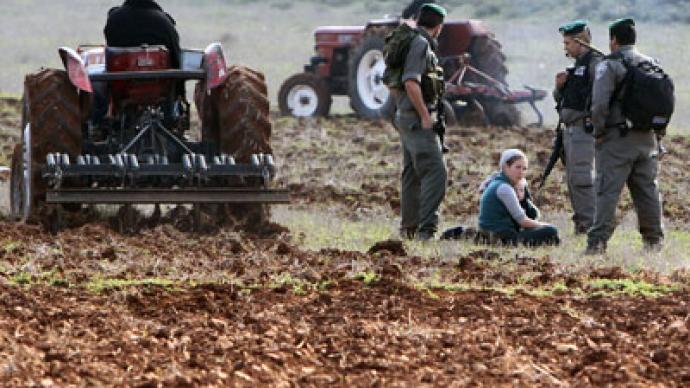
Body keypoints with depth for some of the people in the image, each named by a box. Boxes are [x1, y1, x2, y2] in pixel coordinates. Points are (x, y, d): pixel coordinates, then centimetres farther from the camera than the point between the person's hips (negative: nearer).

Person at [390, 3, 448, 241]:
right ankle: (427, 229, -21)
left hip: (406, 117, 10)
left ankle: (408, 228, 25)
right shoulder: (421, 44, -15)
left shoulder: (412, 42, 15)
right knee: (435, 172, -14)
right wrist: (425, 116, -20)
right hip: (417, 120, -10)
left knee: (413, 172, 17)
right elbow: (411, 83, -25)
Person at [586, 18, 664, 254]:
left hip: (617, 138, -6)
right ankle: (654, 239, 17)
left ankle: (598, 242, -10)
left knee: (608, 191, -6)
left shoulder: (609, 65, -9)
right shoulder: (651, 64, 11)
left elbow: (599, 103, -18)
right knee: (647, 190, 13)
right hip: (647, 138, 6)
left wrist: (598, 131, -6)